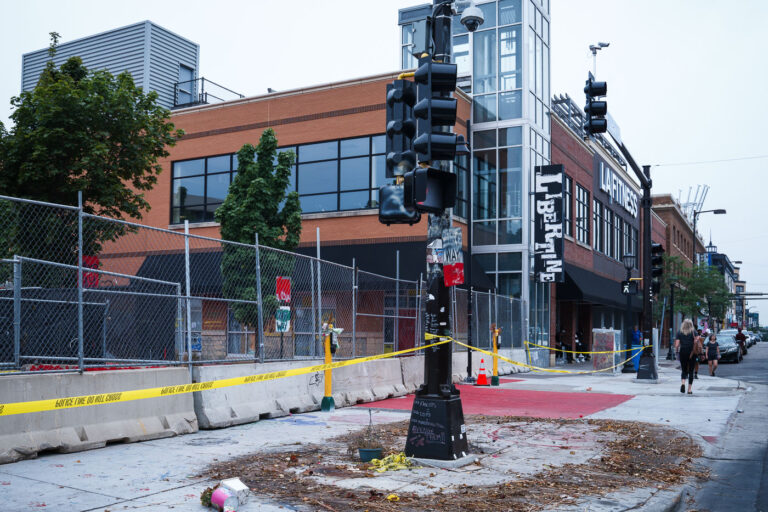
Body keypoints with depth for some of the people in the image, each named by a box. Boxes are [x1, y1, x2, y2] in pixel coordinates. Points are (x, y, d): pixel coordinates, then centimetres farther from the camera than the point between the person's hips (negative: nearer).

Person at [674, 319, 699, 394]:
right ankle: (689, 389, 7)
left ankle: (683, 383, -15)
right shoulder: (694, 332, 0)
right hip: (692, 354, -1)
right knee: (691, 371, 9)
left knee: (684, 370, 12)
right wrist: (695, 351, -6)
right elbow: (696, 342, -16)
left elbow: (676, 345, -5)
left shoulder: (679, 333, 2)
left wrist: (677, 349, 15)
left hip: (683, 353, 1)